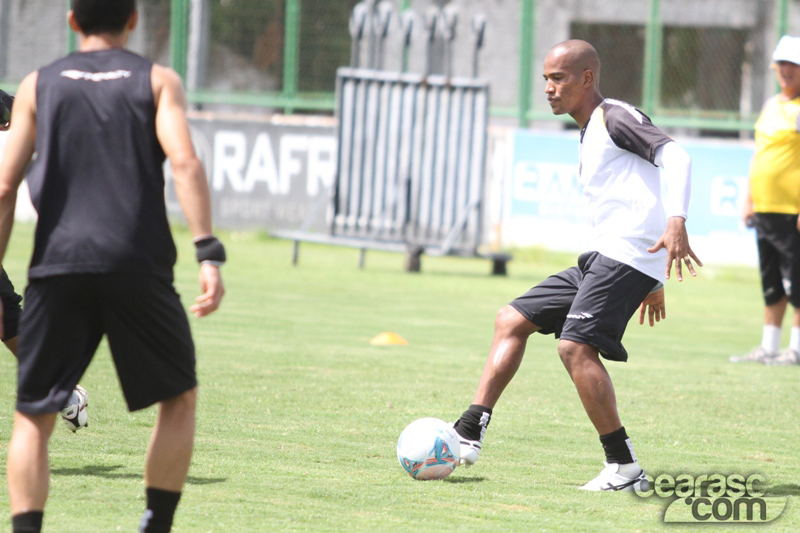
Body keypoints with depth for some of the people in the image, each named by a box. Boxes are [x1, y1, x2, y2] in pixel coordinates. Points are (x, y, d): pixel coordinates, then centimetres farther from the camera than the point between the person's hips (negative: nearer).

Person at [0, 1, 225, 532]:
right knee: (179, 398, 17)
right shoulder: (158, 80, 9)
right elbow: (184, 162, -8)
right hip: (138, 265, -1)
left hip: (57, 268, 1)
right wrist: (209, 255, -12)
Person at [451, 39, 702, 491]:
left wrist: (676, 222, -33)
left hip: (630, 254, -10)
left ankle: (625, 468, -20)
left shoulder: (615, 117, -5)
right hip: (601, 260, 10)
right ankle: (469, 436, 8)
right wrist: (653, 283, 31)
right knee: (512, 321, 10)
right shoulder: (592, 134, 25)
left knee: (576, 345, -24)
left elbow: (675, 157, -18)